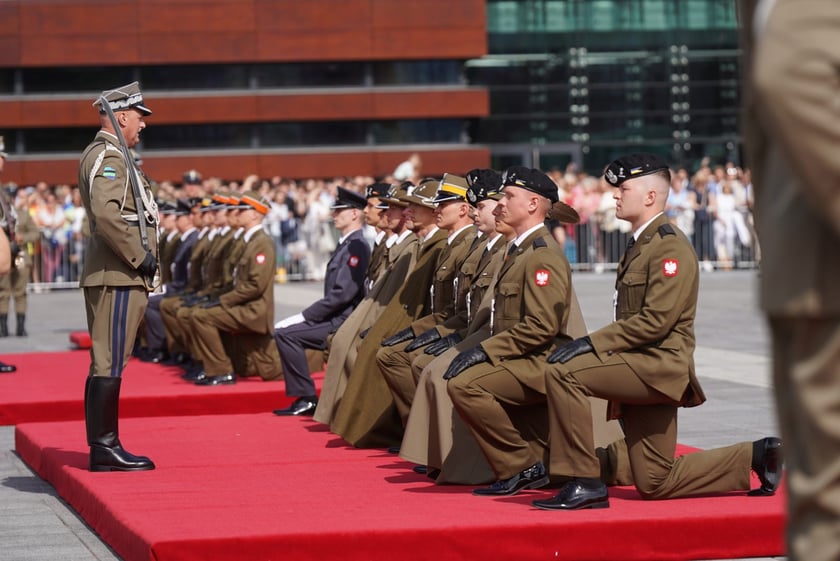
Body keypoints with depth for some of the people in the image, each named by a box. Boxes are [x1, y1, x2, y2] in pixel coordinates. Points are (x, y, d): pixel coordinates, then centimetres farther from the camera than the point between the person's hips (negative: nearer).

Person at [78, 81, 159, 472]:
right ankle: (105, 449, -7)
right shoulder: (108, 157, -13)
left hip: (120, 276, 11)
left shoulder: (107, 155, 20)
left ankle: (104, 447, 16)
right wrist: (139, 257, -19)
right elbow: (106, 213, -26)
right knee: (109, 364, -9)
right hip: (117, 278, -11)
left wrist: (141, 257, 16)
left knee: (106, 364, 12)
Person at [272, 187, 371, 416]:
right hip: (335, 317, 10)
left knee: (285, 333, -18)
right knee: (284, 331, 11)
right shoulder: (346, 244, 16)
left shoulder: (357, 246, -15)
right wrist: (305, 316, 8)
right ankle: (303, 399, 9)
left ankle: (306, 398, -11)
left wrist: (304, 316, -19)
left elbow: (343, 293, -22)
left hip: (343, 320, -10)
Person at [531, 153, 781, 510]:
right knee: (654, 485, 10)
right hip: (640, 373, 10)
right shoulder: (639, 244, 18)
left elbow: (656, 320, -22)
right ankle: (756, 456, 22)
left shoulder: (670, 246, -13)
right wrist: (591, 346, 8)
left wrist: (591, 343, -23)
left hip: (659, 365, -10)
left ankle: (584, 483, -21)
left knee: (562, 372, -26)